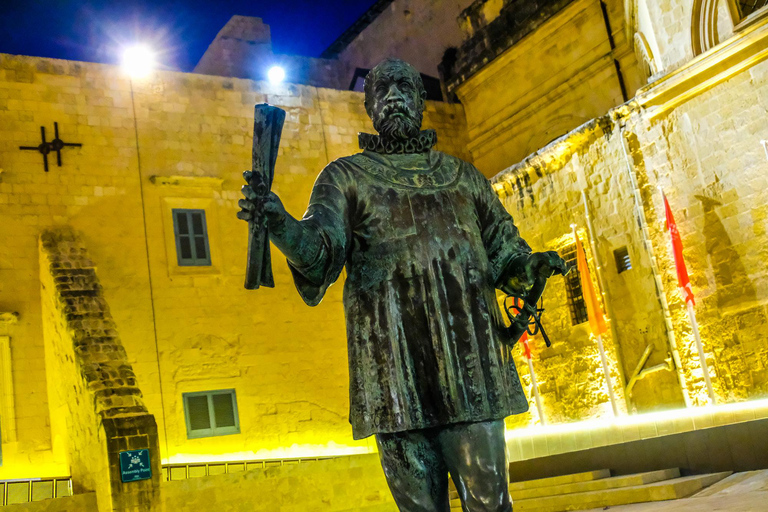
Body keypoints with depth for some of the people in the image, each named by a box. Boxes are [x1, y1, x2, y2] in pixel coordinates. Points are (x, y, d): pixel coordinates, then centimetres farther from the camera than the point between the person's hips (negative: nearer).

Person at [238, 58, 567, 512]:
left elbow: (503, 253, 21)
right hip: (395, 368, -2)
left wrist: (534, 265, -2)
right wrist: (279, 223, -28)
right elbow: (321, 250, -7)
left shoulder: (464, 176, 20)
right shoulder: (345, 177, 11)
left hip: (470, 362, 2)